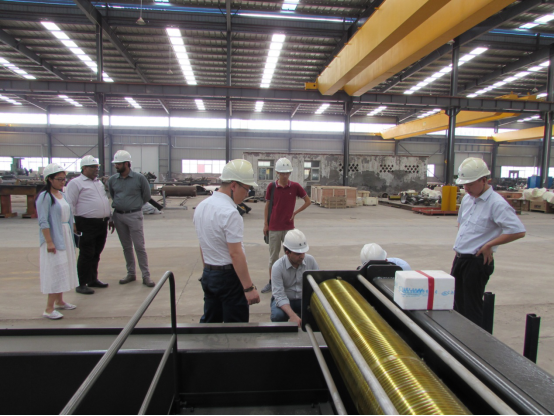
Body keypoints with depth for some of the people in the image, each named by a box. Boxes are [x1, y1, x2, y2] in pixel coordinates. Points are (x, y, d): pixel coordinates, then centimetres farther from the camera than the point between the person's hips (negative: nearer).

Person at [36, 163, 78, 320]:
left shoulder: (62, 195, 10)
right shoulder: (45, 197, -13)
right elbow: (43, 222, -18)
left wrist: (73, 228, 15)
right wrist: (49, 242, -21)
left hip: (66, 237, 8)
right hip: (53, 237, -8)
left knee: (64, 269, 15)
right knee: (55, 271, -6)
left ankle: (59, 301, 28)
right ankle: (49, 308, 2)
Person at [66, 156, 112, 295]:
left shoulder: (99, 182, 19)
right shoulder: (76, 183, -5)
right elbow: (70, 205, -9)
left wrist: (110, 218, 22)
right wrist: (73, 224, -14)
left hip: (102, 223, 7)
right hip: (87, 225, -7)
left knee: (96, 254, 15)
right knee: (86, 255, -2)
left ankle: (93, 279, 27)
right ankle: (82, 284, 8)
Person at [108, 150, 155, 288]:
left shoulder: (139, 178, -6)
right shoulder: (112, 180, 5)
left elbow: (146, 196, 4)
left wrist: (135, 205, 7)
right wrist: (118, 205, 13)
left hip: (134, 216, -4)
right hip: (118, 216, 4)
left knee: (140, 246, -4)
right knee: (126, 247, 12)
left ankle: (146, 276, 3)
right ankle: (131, 273, 24)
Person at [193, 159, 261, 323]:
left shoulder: (201, 206, 6)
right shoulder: (229, 212, -21)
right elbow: (235, 253, -23)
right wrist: (249, 288, -20)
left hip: (208, 274, 8)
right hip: (229, 276, -8)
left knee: (209, 323, 19)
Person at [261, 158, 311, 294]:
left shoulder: (295, 186, -4)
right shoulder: (271, 186, -4)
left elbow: (308, 201, 6)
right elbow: (267, 205, 4)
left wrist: (295, 212, -3)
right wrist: (265, 224, 2)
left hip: (289, 227, 0)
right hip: (274, 227, 0)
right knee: (273, 256, 10)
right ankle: (271, 282, 22)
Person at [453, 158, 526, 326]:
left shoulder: (497, 204, -16)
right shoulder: (467, 198, 9)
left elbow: (518, 231, -22)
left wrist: (489, 245, -17)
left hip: (477, 262, -8)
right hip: (460, 258, 8)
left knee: (471, 309, 3)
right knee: (456, 305, 16)